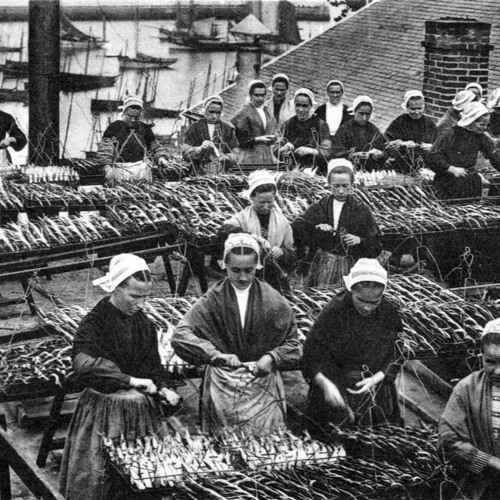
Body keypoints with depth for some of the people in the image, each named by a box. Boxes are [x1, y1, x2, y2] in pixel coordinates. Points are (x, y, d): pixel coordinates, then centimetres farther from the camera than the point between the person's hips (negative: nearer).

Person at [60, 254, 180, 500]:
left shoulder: (144, 323, 4)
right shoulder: (94, 323, -16)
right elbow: (84, 365, -33)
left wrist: (161, 389, -5)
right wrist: (130, 380, -36)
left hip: (142, 412, 5)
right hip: (104, 413, -5)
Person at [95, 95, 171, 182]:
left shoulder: (144, 129, 11)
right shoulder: (114, 128, 0)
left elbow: (154, 147, 19)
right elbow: (104, 150, -6)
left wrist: (161, 157, 0)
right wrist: (107, 167, -18)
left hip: (141, 172, 3)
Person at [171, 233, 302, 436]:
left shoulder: (273, 301, 5)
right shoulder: (213, 299, 3)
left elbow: (293, 344, 11)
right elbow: (180, 335, -6)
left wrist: (273, 358, -8)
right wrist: (216, 355, -16)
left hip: (263, 375, 1)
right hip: (223, 379, -1)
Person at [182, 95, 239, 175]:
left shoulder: (227, 128, 12)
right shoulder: (195, 128, 9)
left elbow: (234, 155, 11)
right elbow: (186, 153, 1)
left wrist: (226, 158, -11)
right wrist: (200, 149, -17)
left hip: (222, 173, 1)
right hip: (200, 174, -1)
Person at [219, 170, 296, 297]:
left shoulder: (282, 221, 6)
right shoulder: (243, 218, -2)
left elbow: (292, 256, 10)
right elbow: (225, 230, -23)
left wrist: (282, 252, -13)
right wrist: (253, 237, -33)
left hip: (277, 282, 2)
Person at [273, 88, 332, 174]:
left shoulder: (321, 124, 4)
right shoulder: (287, 125, 12)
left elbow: (327, 152, -4)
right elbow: (275, 150, 6)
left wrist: (310, 151, -22)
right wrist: (284, 149, -16)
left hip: (315, 171, -2)